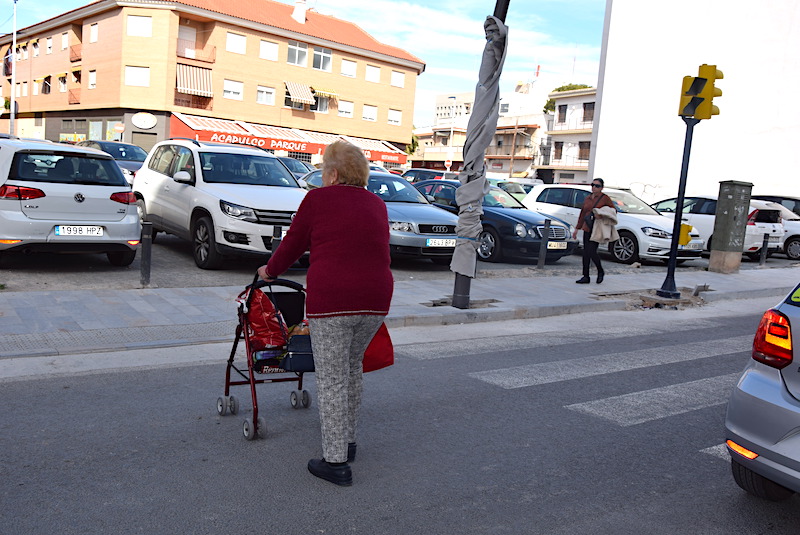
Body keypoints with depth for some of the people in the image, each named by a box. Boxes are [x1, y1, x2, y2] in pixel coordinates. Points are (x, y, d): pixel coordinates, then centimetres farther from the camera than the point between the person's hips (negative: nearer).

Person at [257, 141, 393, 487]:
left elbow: (293, 244, 8)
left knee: (332, 380, 3)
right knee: (352, 367, 23)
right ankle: (348, 441, 33)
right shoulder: (377, 204, 15)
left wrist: (270, 271, 26)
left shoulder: (319, 199, 1)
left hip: (331, 299, -5)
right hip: (375, 300, 6)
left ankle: (335, 461, 7)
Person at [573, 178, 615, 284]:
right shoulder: (587, 199, 14)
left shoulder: (605, 198, -3)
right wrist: (577, 228, 19)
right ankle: (586, 277, 8)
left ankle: (600, 271, 12)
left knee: (591, 252, -13)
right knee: (585, 253, 3)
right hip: (587, 228, 6)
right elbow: (582, 214, 19)